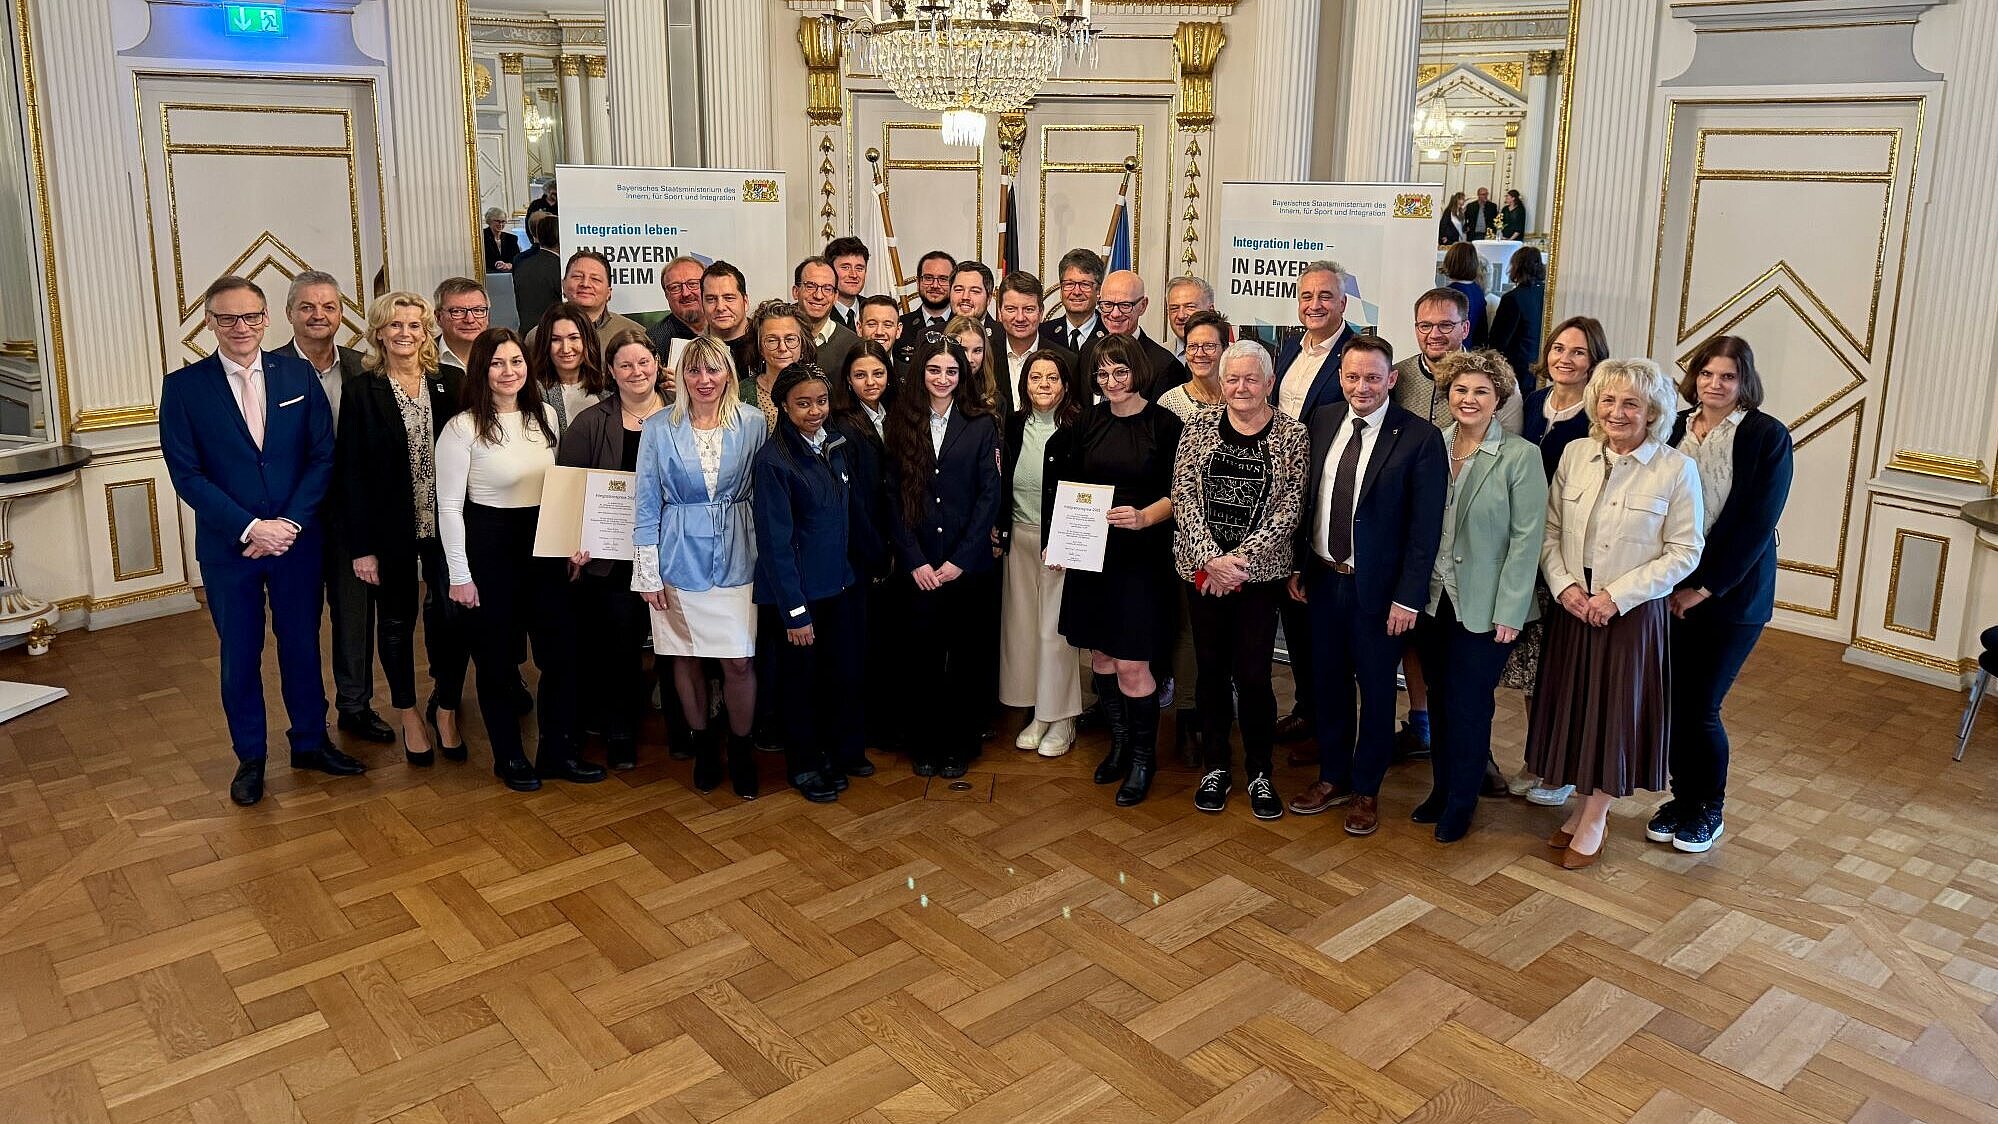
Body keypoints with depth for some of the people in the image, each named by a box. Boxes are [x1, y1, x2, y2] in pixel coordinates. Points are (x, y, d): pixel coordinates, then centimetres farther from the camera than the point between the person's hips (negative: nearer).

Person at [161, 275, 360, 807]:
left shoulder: (298, 374, 0)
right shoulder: (184, 387, -5)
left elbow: (323, 456, -2)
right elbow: (187, 474, -8)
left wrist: (290, 523, -12)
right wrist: (249, 527, -16)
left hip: (297, 539, 1)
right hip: (227, 546, -1)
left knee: (302, 644, 13)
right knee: (239, 656, 11)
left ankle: (310, 742, 31)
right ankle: (250, 757, 26)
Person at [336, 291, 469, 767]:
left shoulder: (450, 382, 1)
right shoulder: (362, 392, -4)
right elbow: (351, 473, -5)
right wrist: (361, 546, -9)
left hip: (445, 526, 1)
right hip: (391, 530, -1)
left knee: (454, 617, -2)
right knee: (398, 622, 12)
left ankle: (445, 708, 21)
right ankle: (408, 715, 30)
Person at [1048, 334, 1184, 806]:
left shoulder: (1163, 424, -6)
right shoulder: (1088, 422, 7)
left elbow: (1177, 495, -6)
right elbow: (1066, 486, 12)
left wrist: (1143, 517, -24)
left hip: (1141, 557, -5)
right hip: (1090, 554, 5)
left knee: (1131, 664, -6)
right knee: (1100, 653, 13)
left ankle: (1144, 757, 14)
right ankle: (1119, 743, 31)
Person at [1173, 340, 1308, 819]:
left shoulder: (1293, 434, -1)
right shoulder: (1199, 426, 3)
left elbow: (1288, 509, -7)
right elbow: (1183, 497, -3)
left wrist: (1239, 558, -15)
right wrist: (1210, 558, -14)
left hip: (1260, 572, -2)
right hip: (1201, 568, 2)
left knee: (1252, 673, -2)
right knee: (1211, 667, 10)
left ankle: (1260, 773, 18)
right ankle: (1216, 767, 26)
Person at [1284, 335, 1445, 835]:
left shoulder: (1419, 438, -12)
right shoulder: (1323, 421, 3)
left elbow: (1426, 526, -12)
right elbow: (1306, 496, 9)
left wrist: (1408, 598, -15)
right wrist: (1297, 565, 6)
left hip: (1377, 587, -4)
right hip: (1322, 577, 4)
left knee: (1376, 689, 11)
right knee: (1328, 682, 16)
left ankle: (1366, 789, 27)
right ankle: (1332, 777, 34)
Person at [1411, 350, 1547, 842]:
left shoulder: (1521, 456, -9)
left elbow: (1526, 538, -10)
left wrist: (1509, 611, -12)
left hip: (1483, 607, -4)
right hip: (1432, 599, 4)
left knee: (1468, 706, 5)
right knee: (1439, 700, 14)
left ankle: (1460, 803, 22)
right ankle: (1441, 787, 32)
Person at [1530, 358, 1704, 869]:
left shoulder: (1676, 469, -9)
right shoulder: (1575, 454, 1)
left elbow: (1684, 552, -9)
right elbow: (1550, 530, 5)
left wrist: (1618, 595, -16)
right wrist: (1564, 585, -11)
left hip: (1634, 613, -3)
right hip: (1573, 609, 3)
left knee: (1617, 713, 7)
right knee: (1573, 708, 11)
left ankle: (1593, 820, 24)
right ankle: (1585, 807, 31)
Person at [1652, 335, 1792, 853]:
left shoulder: (1768, 436, -7)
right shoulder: (1674, 430, 4)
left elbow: (1757, 523, -11)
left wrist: (1704, 588, -13)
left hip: (1732, 595, -3)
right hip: (1671, 594, 3)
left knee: (1700, 707, -1)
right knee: (1672, 702, 7)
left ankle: (1709, 810, 21)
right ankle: (1683, 797, 27)